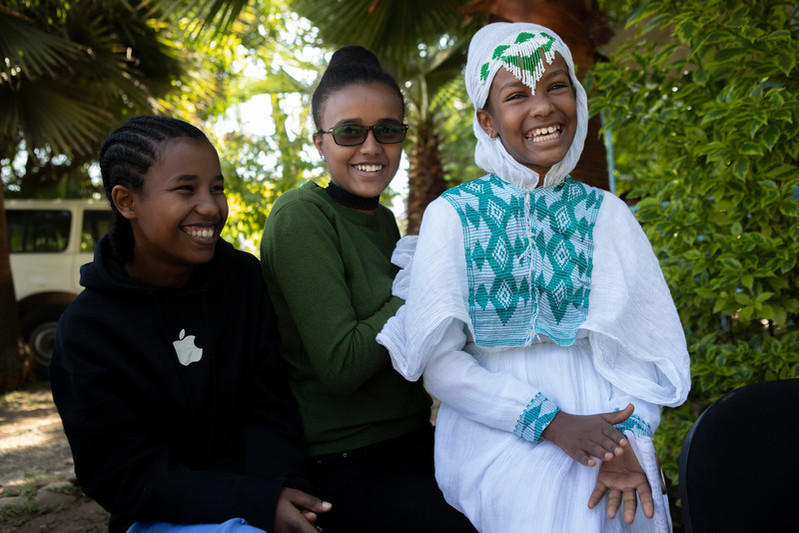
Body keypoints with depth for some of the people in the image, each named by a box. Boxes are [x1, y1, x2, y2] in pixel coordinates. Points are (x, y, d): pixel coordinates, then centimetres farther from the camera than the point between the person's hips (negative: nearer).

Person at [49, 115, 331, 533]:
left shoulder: (245, 278, -1)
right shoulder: (86, 329, -9)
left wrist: (280, 490, -22)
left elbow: (271, 408, -2)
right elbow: (127, 477, -12)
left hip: (259, 493, 4)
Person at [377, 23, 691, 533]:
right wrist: (551, 423, -15)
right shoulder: (451, 215, -1)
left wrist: (628, 435, -17)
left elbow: (648, 343, 2)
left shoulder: (606, 213, 7)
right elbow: (439, 361, -5)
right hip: (495, 431, -2)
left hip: (602, 430, 2)